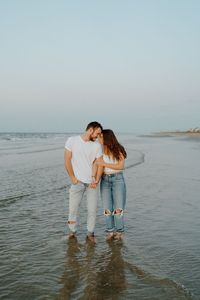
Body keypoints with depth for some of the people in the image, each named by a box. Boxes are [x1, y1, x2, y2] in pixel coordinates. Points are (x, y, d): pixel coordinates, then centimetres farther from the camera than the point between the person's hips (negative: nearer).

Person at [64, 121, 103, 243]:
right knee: (73, 208, 4)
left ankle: (90, 233, 19)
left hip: (92, 182, 2)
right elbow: (67, 160, 0)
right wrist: (72, 177, -4)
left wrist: (95, 180, -15)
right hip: (78, 181, -1)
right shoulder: (72, 140, -1)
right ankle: (73, 231, 24)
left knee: (93, 209, 3)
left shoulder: (97, 145, 3)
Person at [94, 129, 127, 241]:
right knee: (107, 208, 3)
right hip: (105, 180, 3)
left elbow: (121, 166, -14)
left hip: (118, 179, -3)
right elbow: (100, 167, -11)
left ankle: (119, 231, 14)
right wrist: (96, 180, -27)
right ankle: (110, 231, 15)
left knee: (118, 208, -1)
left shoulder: (118, 150, -8)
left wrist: (104, 163, -18)